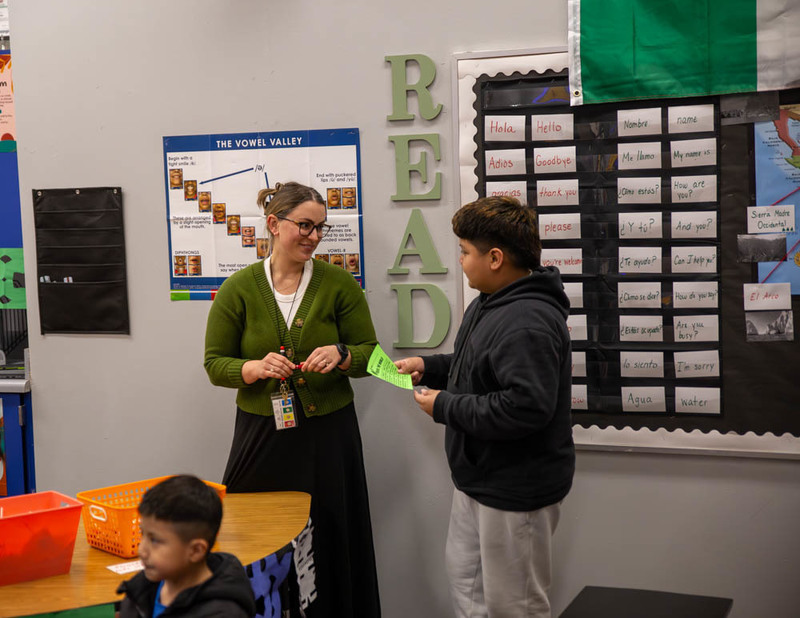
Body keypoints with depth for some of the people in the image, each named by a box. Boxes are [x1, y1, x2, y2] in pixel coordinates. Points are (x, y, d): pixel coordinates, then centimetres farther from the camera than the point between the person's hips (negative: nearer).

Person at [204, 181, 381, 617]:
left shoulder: (339, 284, 1)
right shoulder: (238, 289, 1)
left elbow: (370, 354, 6)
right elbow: (215, 364, 3)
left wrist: (341, 355, -16)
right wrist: (255, 368, -16)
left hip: (328, 434, 0)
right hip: (261, 434, 0)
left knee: (331, 541, 5)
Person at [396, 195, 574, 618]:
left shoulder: (527, 322, -27)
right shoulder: (490, 305, 8)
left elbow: (524, 407, -34)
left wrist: (445, 407, -23)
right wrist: (429, 367, 10)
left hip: (514, 492, -11)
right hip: (480, 481, 11)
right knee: (464, 581, 23)